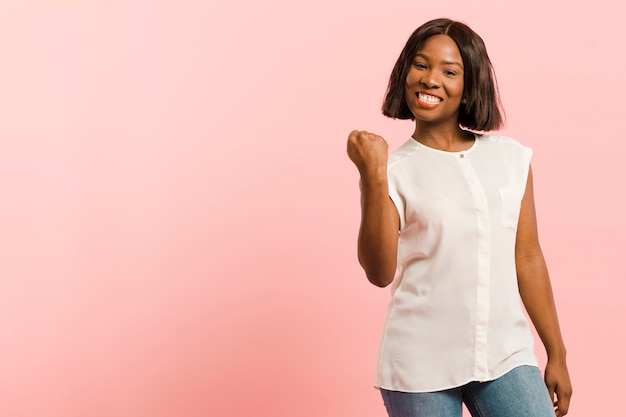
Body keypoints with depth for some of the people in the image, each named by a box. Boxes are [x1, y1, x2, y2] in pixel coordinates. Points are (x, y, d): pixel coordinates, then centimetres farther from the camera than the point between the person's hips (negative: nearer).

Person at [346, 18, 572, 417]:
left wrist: (557, 354, 12)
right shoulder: (394, 169, -3)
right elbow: (380, 273, -11)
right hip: (422, 367, -2)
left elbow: (528, 260, 10)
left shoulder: (512, 158, 5)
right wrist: (374, 178, -19)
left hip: (507, 356, 2)